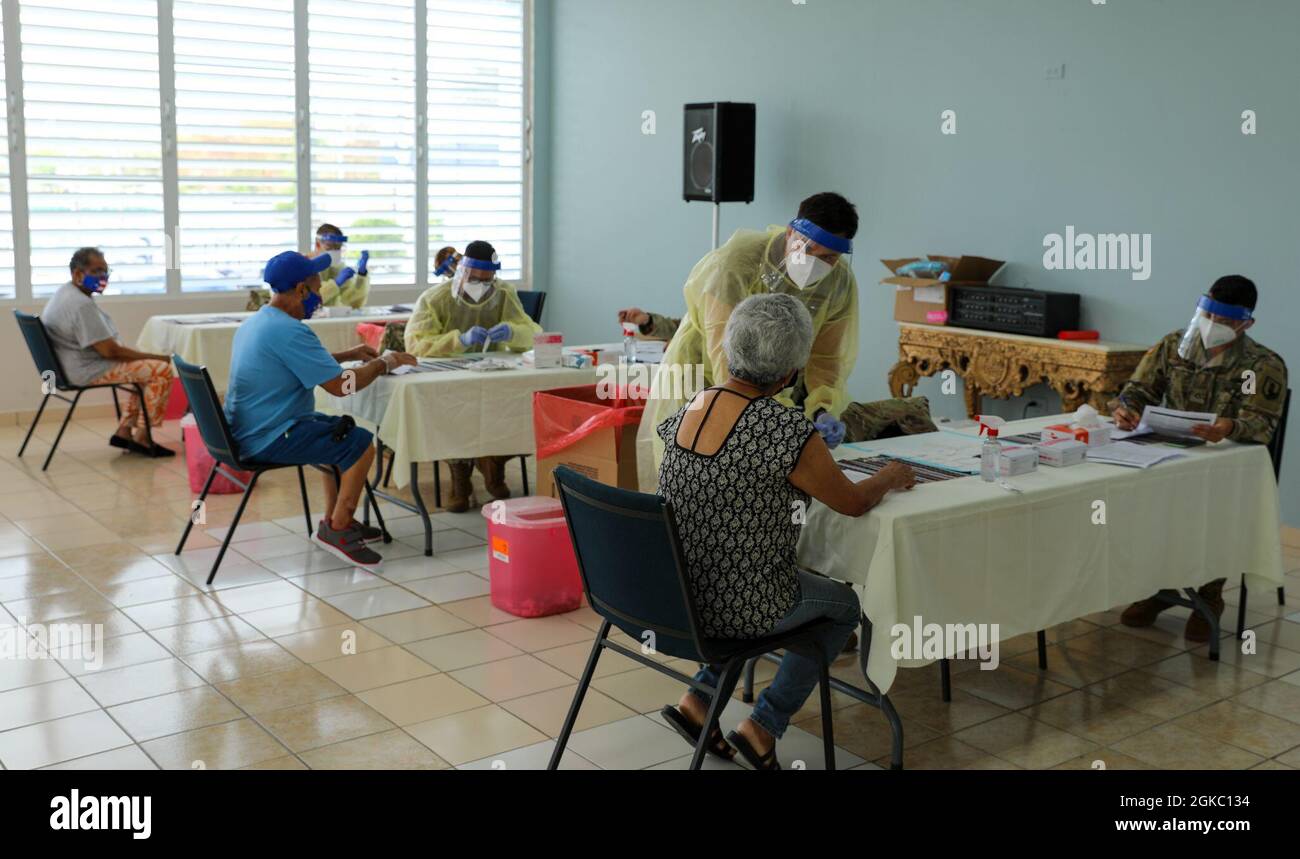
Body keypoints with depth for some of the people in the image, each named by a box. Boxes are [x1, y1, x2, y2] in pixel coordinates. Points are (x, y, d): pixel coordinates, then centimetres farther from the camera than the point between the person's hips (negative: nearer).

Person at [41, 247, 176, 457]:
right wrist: (156, 357, -14)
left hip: (76, 367, 11)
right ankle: (141, 438, -8)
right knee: (162, 370, -14)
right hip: (89, 372, -11)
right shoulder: (81, 304, -22)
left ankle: (124, 431, 14)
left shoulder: (66, 293, 12)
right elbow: (109, 350, -24)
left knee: (146, 369, 20)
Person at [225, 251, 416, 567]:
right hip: (268, 439, -11)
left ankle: (335, 519, 27)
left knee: (341, 431, 24)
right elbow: (340, 385, -22)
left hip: (246, 431, 11)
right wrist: (384, 363, -7)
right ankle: (336, 531, 1)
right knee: (361, 444, -11)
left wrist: (350, 354, 19)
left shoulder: (253, 323, 10)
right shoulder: (289, 331, -22)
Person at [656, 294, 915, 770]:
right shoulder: (788, 429, -23)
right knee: (846, 605, 24)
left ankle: (699, 699, 25)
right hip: (737, 608, -6)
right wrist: (891, 477, 13)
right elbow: (852, 502, -8)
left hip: (670, 593, 6)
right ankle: (763, 726, 18)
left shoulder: (689, 408, -3)